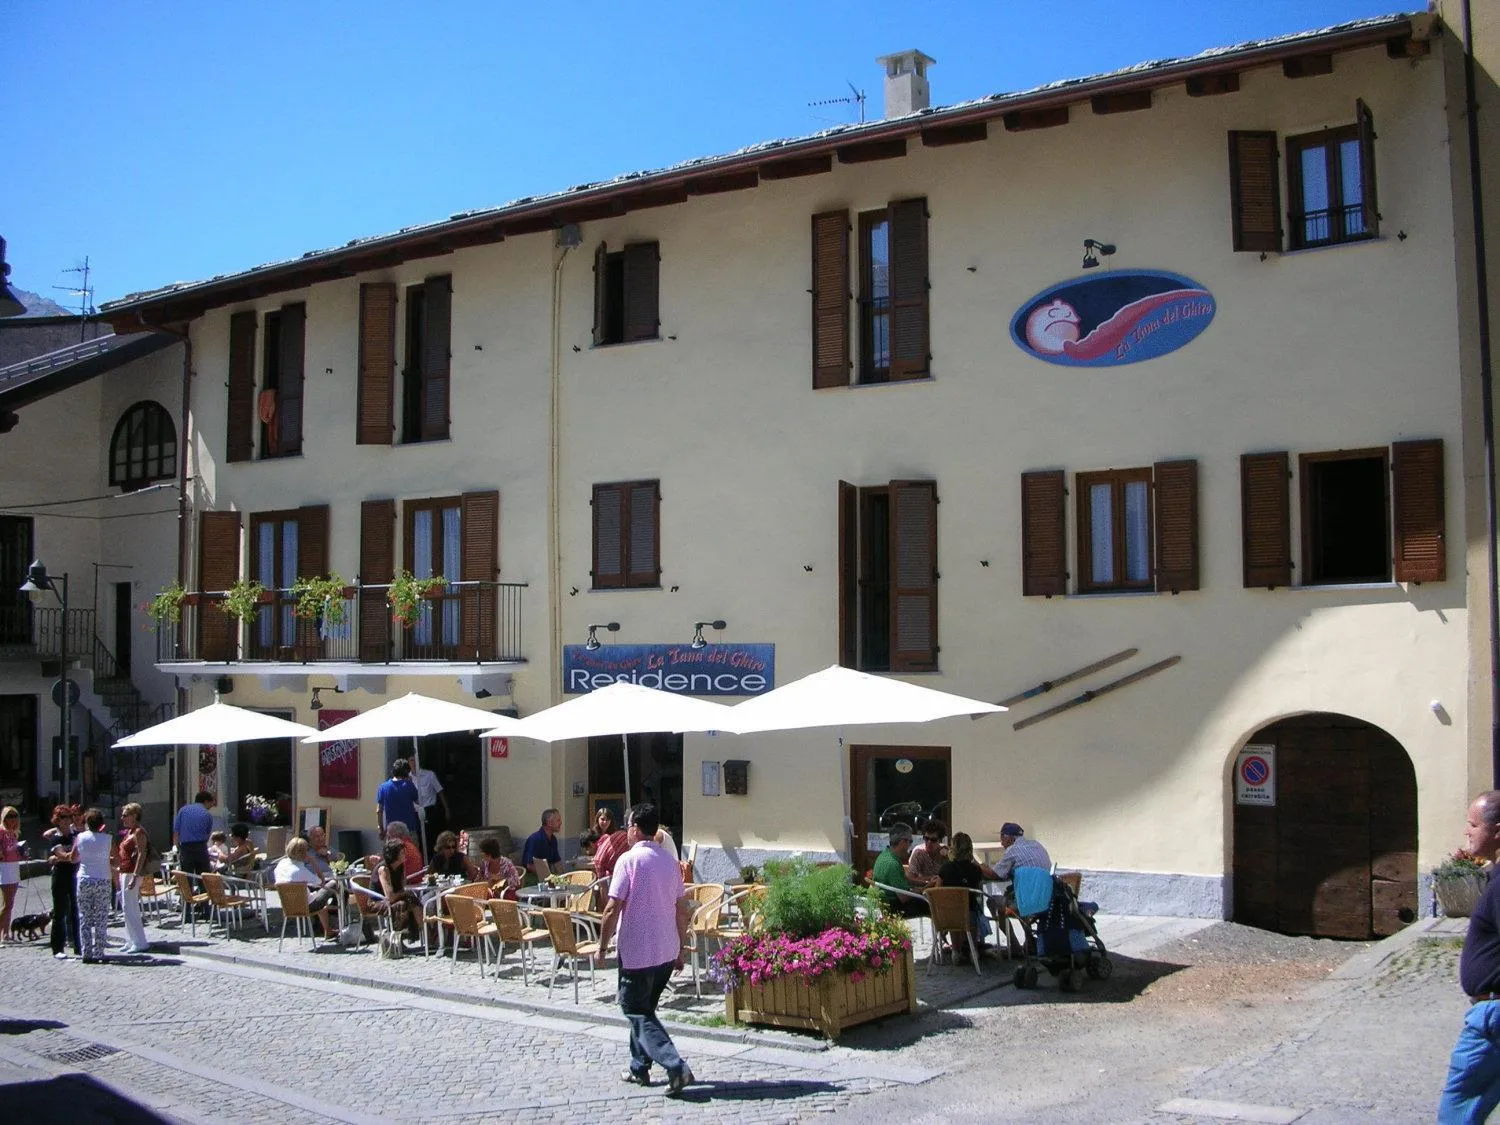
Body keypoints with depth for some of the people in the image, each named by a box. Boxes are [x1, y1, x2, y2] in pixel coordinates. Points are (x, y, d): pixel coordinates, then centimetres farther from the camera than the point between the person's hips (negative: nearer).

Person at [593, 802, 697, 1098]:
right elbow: (683, 910, 11)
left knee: (638, 1013, 2)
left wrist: (602, 949, -5)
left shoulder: (629, 860, -14)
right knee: (644, 1007, 22)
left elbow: (613, 910, -16)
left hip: (637, 951, -7)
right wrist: (680, 949, 20)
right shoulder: (670, 860, 7)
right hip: (667, 951, 7)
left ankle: (676, 1067, -12)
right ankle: (639, 1067, 28)